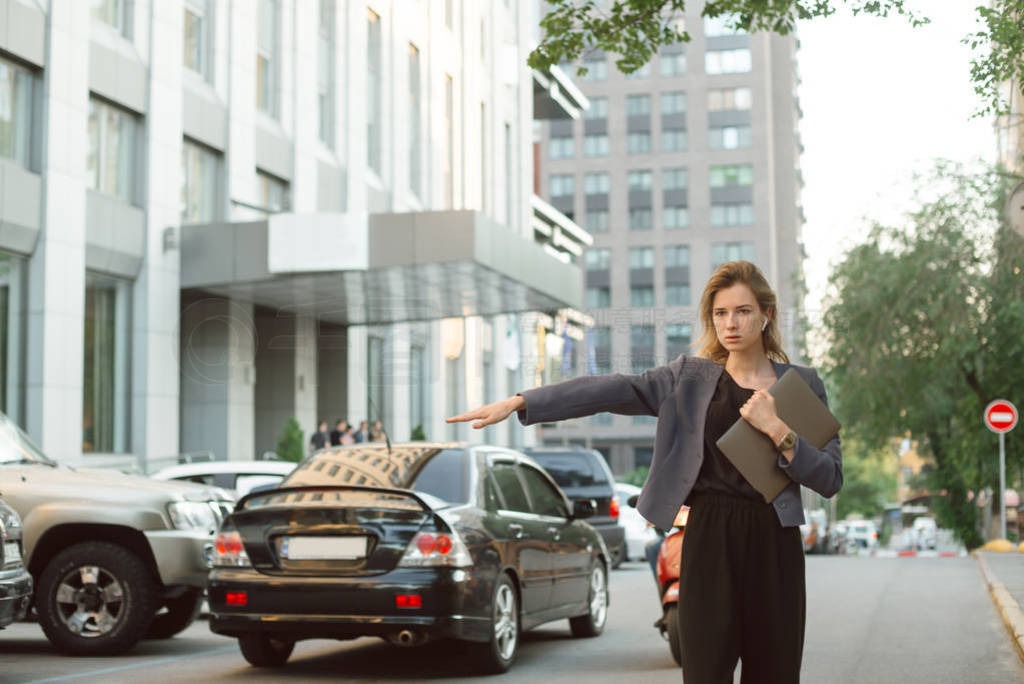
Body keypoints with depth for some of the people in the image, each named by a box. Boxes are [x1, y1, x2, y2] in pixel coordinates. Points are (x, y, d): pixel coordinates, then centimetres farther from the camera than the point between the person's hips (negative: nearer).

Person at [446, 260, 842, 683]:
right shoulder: (690, 377, 8)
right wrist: (519, 402, -14)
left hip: (773, 542, 1)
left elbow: (830, 479, 2)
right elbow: (611, 390, -4)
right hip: (709, 541, -1)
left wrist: (779, 433, -13)